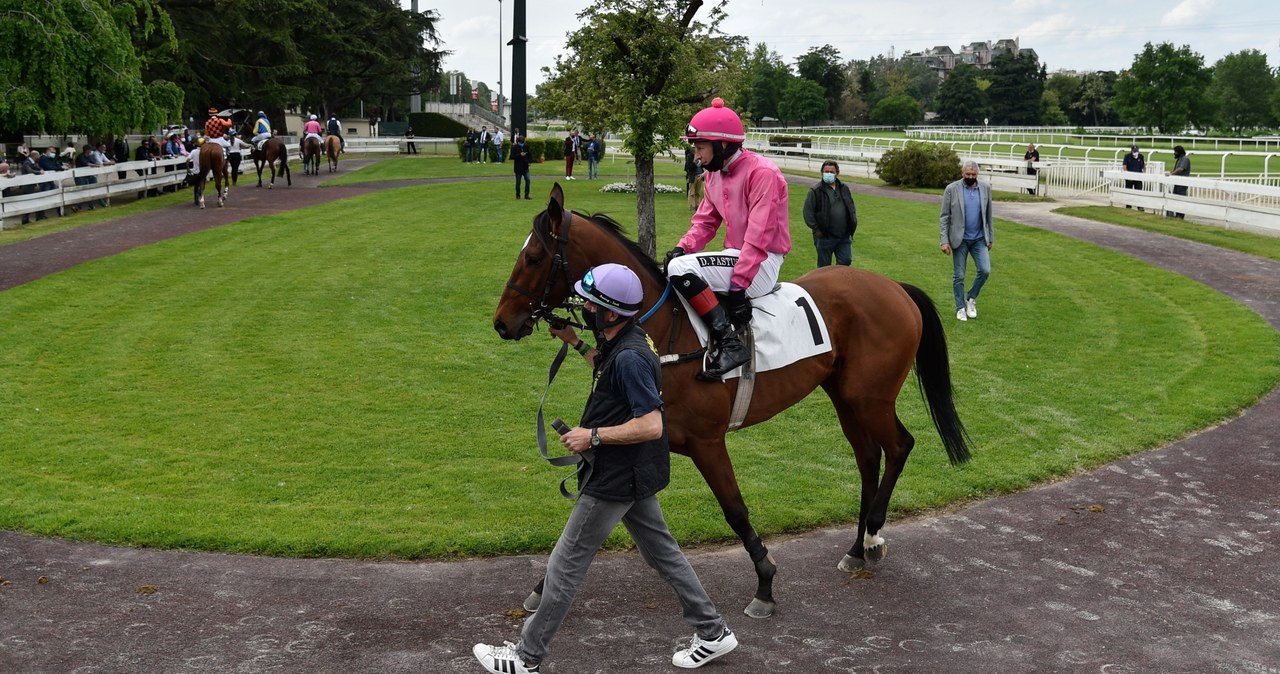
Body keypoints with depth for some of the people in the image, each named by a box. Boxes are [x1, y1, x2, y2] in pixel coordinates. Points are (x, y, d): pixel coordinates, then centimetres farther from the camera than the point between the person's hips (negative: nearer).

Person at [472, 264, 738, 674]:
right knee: (662, 552, 20)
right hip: (633, 473, 10)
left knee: (566, 565, 1)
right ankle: (712, 633, 30)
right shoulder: (619, 344, 4)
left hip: (616, 480, -10)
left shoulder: (630, 357, -26)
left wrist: (593, 436, -25)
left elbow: (652, 425, -30)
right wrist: (575, 342, 19)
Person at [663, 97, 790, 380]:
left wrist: (737, 286, -25)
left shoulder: (762, 173, -17)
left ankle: (729, 343, -24)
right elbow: (705, 220, 11)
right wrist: (682, 247, -9)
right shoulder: (715, 174, 10)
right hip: (736, 255, 9)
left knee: (680, 269, -25)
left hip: (762, 262, -9)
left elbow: (758, 237, -22)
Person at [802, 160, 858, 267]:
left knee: (846, 262, 4)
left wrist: (853, 225, 9)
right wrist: (816, 229, -11)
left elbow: (852, 208, 20)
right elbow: (808, 211, -7)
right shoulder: (816, 191, -5)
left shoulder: (844, 189, 11)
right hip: (825, 237, -4)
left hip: (844, 236, 4)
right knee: (824, 266, 5)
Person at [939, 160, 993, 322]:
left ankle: (971, 298, 14)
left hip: (979, 239, 2)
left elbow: (988, 215, 9)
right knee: (959, 276, 4)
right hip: (960, 239, -2)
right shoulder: (952, 189, -7)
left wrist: (990, 238, 9)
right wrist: (944, 241, -11)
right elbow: (944, 217, -6)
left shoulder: (985, 188, 2)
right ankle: (960, 308, 16)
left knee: (985, 270, -9)